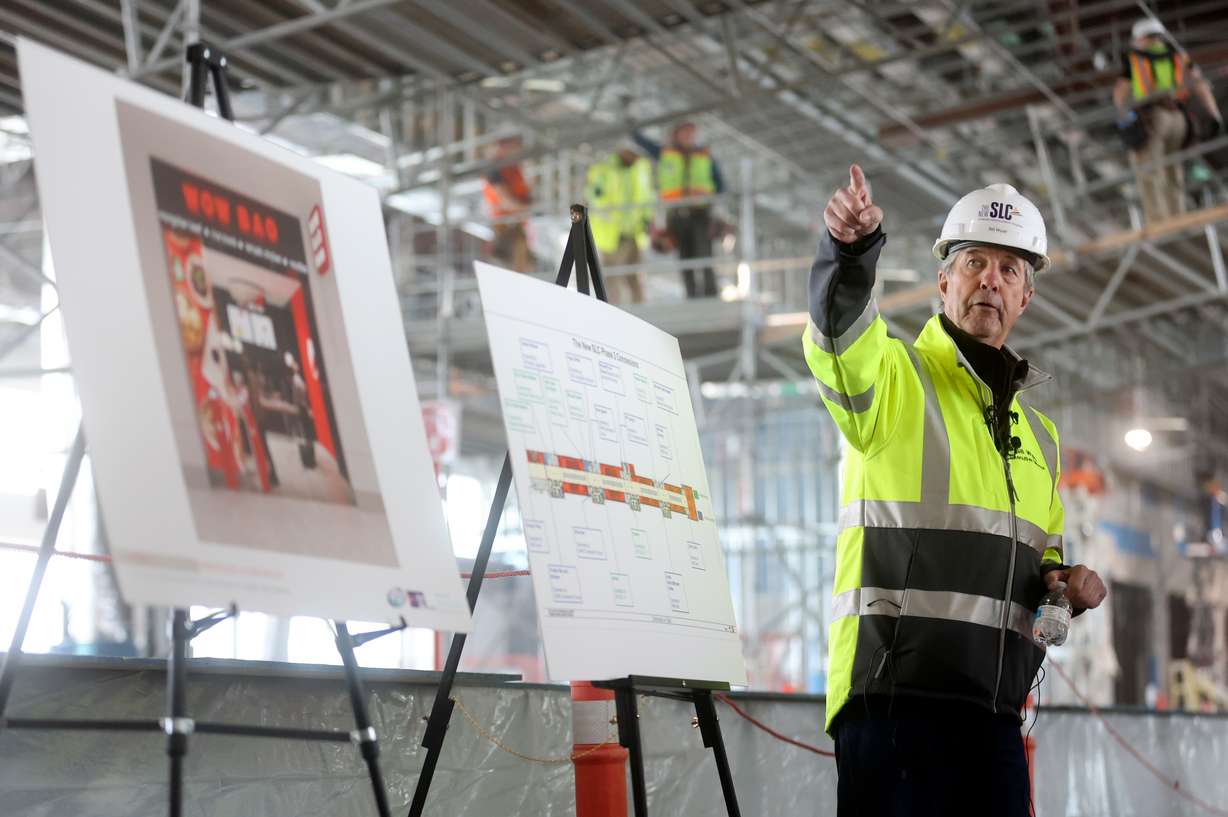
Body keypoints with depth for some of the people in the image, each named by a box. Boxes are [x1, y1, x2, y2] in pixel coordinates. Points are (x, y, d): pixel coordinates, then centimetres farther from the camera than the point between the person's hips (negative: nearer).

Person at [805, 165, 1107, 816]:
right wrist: (852, 249, -41)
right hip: (894, 690, -6)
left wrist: (1064, 581, 9)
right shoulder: (894, 377, 2)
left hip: (994, 705, 6)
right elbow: (841, 340, -22)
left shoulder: (1037, 433, 23)